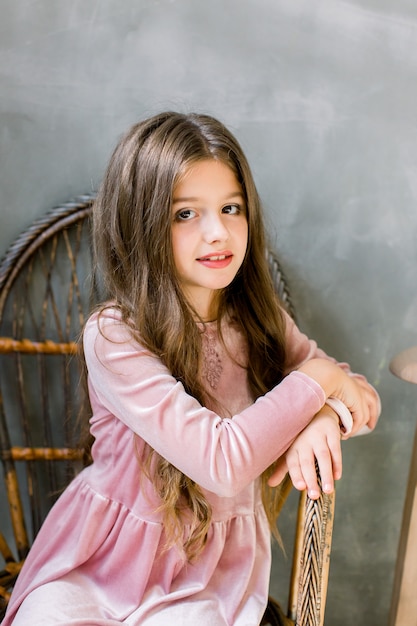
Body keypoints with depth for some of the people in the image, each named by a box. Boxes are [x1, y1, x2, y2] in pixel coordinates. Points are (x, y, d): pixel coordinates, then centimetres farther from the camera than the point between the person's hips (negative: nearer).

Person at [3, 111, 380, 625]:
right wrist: (316, 378, -16)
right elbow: (223, 461, -26)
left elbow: (362, 396, 3)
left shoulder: (260, 319, -4)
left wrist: (328, 414, -21)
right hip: (106, 548, -2)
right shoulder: (112, 336, -21)